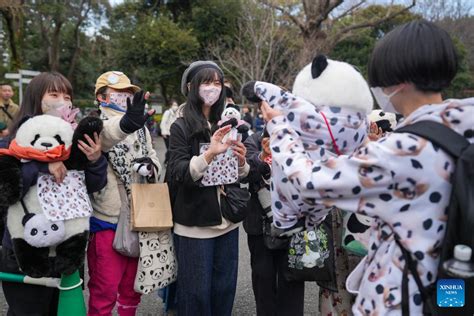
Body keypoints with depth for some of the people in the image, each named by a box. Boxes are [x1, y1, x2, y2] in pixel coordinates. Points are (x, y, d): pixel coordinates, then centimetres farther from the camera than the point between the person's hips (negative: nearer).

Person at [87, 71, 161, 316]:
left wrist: (151, 166, -11)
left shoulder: (140, 127, 13)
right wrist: (126, 123, -56)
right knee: (105, 291, 3)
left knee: (132, 286, 19)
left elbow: (153, 156, 15)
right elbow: (104, 136, -34)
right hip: (107, 222, -6)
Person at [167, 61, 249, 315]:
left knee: (224, 289, 13)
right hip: (195, 225, -5)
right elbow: (179, 175, -16)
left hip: (227, 221, 5)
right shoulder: (181, 127, -6)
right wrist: (210, 154, -30)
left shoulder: (226, 125, 8)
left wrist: (241, 162, -8)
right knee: (196, 291, 4)